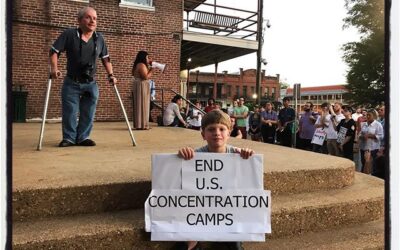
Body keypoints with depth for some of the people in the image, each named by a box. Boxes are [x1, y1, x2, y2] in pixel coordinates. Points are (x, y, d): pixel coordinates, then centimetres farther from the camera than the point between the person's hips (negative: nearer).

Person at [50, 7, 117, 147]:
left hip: (91, 83, 3)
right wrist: (54, 68, -19)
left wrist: (111, 75, 3)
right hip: (71, 83, -3)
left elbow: (105, 58, 12)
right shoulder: (69, 34, -8)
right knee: (69, 112, 1)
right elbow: (54, 51, -5)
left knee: (88, 113, 5)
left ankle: (83, 137, 17)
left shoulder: (99, 38, 3)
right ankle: (69, 138, 16)